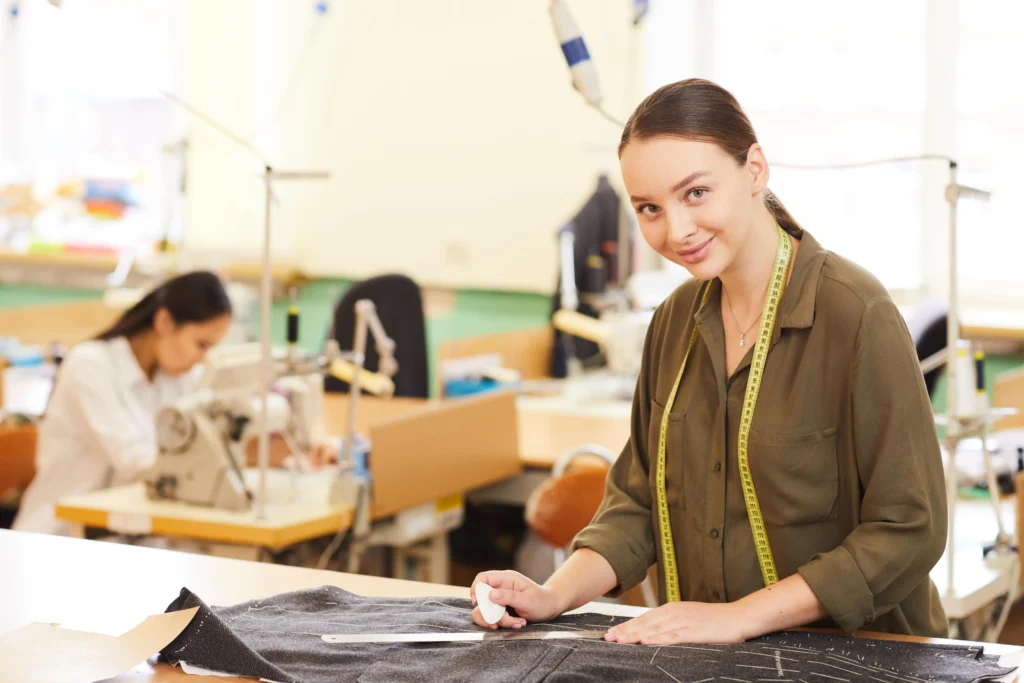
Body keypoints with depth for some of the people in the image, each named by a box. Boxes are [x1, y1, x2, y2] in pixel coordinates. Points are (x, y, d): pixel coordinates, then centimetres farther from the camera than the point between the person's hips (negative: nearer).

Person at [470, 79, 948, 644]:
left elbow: (907, 532, -14)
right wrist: (554, 597, -2)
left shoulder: (857, 316, -12)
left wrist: (739, 617, -16)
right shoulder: (676, 319, 9)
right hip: (698, 662, 5)